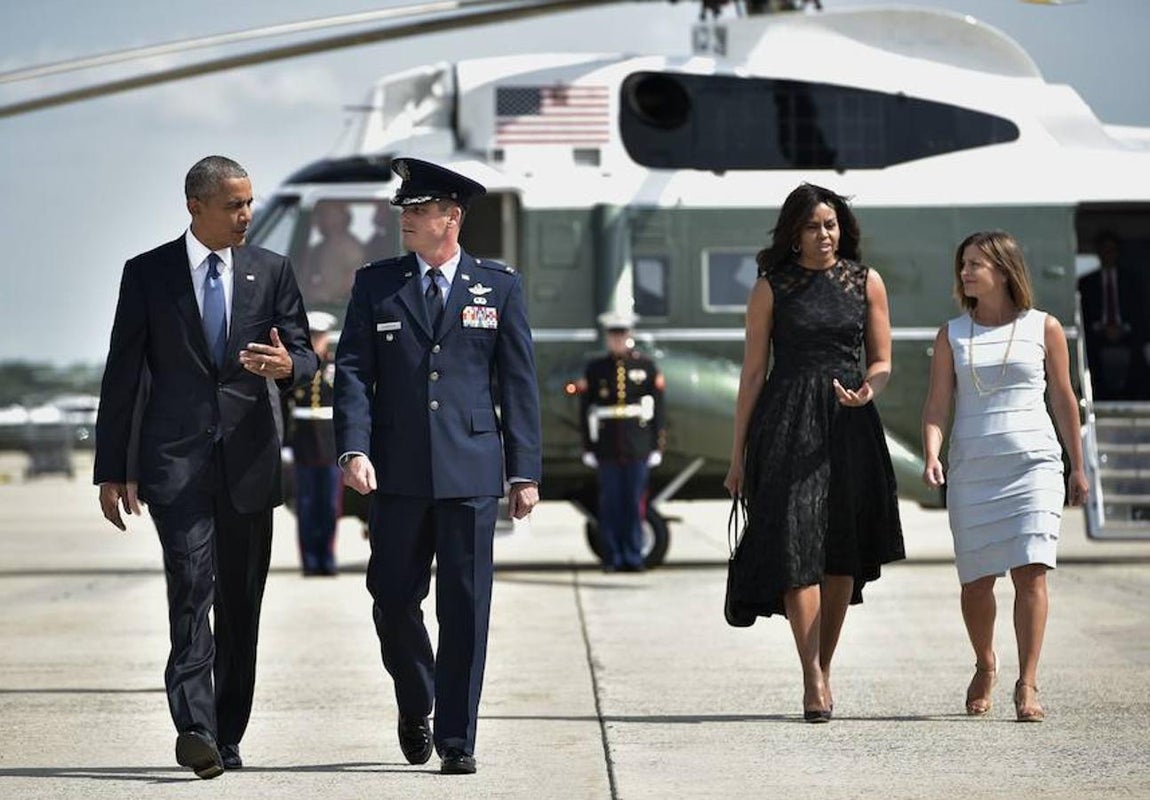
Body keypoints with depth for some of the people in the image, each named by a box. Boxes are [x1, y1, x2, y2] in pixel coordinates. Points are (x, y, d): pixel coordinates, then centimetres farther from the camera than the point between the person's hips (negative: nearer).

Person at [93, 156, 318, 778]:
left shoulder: (272, 271, 9)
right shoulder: (147, 273, 3)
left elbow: (305, 356, 8)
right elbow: (121, 376, 4)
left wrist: (287, 366, -18)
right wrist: (112, 469, 1)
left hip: (249, 460, 3)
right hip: (175, 458, -3)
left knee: (241, 604, 7)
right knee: (192, 586, -18)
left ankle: (227, 737, 16)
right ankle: (194, 728, -25)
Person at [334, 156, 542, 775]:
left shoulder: (499, 286, 6)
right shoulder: (376, 284, 8)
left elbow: (518, 383, 6)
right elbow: (353, 371, 2)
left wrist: (525, 471, 1)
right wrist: (354, 450, -13)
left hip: (470, 471, -1)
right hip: (396, 471, 1)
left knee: (465, 607, -2)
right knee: (393, 599, 5)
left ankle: (457, 738, 4)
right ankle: (415, 705, 31)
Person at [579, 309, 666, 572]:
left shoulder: (646, 366, 6)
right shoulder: (595, 368, 6)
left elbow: (657, 409, 6)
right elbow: (586, 410, 6)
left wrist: (657, 446, 2)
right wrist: (588, 447, 1)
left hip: (638, 449, 0)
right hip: (607, 450, 0)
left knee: (635, 504, 1)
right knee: (610, 504, 2)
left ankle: (633, 557, 8)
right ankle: (612, 557, 8)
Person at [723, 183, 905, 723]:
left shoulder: (866, 282, 9)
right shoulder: (771, 288, 4)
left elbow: (882, 361, 12)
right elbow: (753, 372, 5)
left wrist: (867, 391, -12)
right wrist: (738, 452, 3)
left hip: (849, 425, 2)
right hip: (787, 425, -2)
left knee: (841, 554, 4)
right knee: (795, 543, -14)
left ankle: (824, 669, 16)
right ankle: (812, 678, -17)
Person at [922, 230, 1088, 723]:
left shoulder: (1043, 328, 4)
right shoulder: (952, 336, 8)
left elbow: (1064, 400, 10)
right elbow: (937, 403, 3)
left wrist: (1077, 467, 13)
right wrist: (931, 456, -13)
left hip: (1033, 464, -2)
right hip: (971, 470, 2)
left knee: (1030, 570, -14)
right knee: (975, 581, 5)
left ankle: (1027, 686, -13)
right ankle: (984, 667, 30)